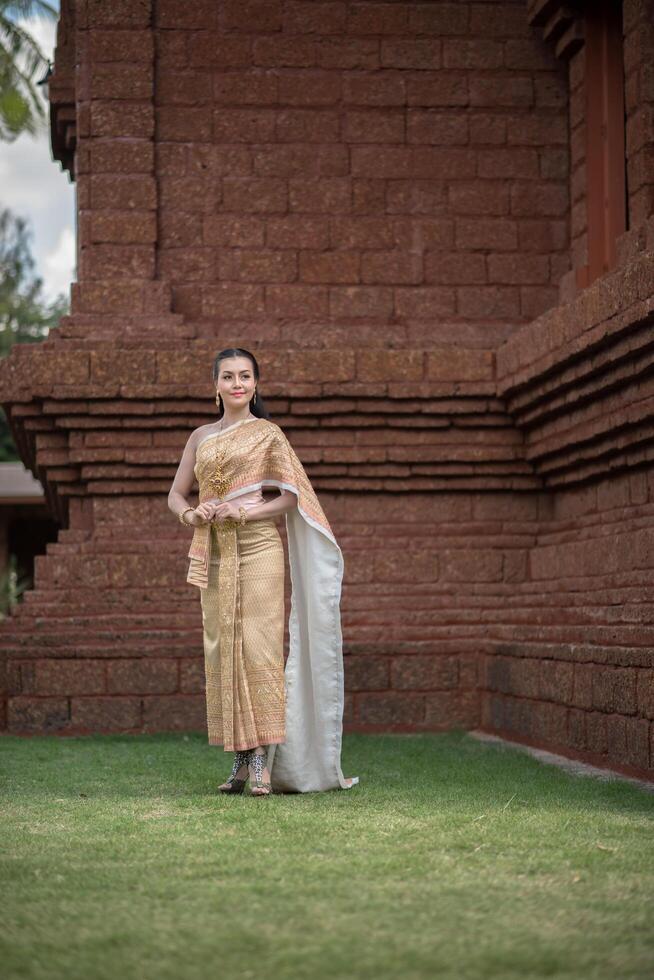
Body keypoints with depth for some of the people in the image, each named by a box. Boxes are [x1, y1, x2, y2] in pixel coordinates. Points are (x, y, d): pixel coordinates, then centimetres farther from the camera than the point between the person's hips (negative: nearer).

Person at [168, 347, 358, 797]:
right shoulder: (201, 437, 16)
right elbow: (176, 493, 18)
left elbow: (291, 497, -2)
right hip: (215, 554, 5)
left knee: (258, 647, -12)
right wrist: (190, 514, -4)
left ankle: (264, 760, -11)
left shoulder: (268, 434, 4)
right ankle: (241, 760, 8)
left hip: (258, 548, -4)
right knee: (221, 649, 2)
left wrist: (243, 512, -15)